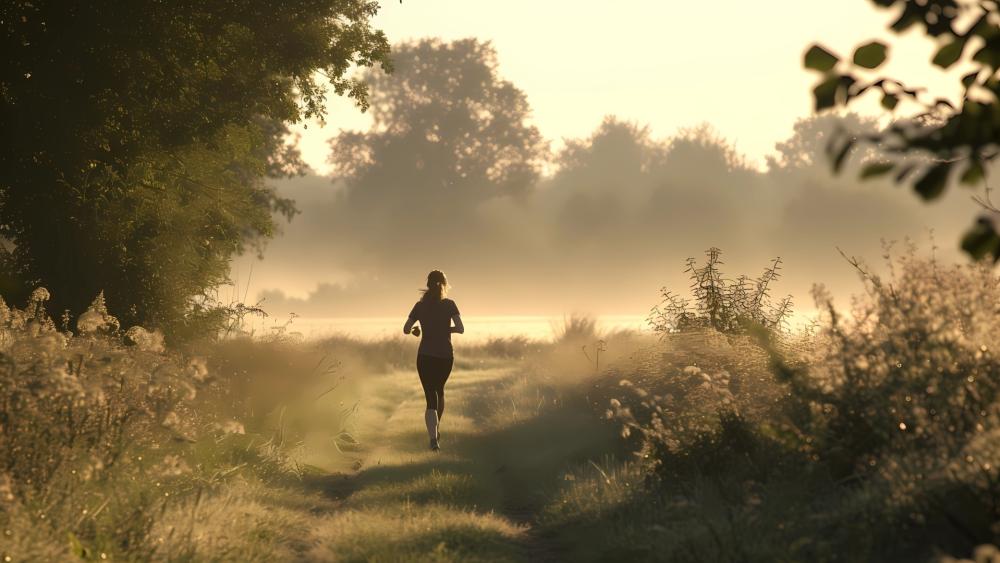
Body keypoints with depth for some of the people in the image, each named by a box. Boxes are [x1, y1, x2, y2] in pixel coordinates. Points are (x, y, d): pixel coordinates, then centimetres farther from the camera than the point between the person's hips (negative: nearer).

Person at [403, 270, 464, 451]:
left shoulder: (420, 305, 0)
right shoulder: (449, 304, -4)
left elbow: (406, 329, 0)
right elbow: (460, 329, -13)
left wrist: (415, 330, 22)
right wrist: (446, 328, 6)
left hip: (425, 356, 0)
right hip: (446, 356, 0)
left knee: (431, 396, -1)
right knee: (439, 390, 26)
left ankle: (434, 439, -18)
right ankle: (436, 430, 36)